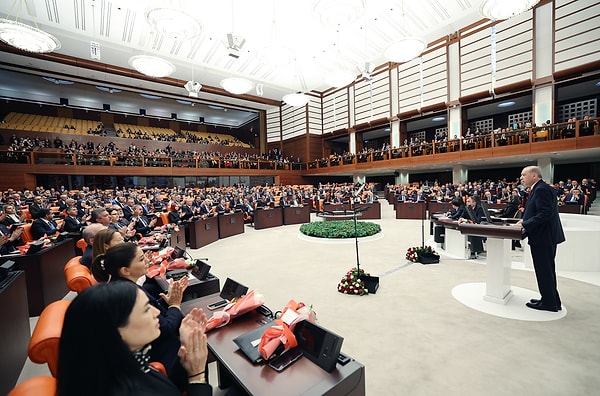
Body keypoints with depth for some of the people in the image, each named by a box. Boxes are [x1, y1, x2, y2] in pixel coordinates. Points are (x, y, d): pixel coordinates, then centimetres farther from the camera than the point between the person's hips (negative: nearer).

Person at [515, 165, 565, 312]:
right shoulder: (540, 188, 13)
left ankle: (549, 303, 12)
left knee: (544, 271, 0)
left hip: (543, 236, -10)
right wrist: (525, 220, 6)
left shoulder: (541, 189, -18)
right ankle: (552, 300, 31)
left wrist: (525, 224, -21)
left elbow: (545, 214, -25)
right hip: (546, 236, 10)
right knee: (547, 270, 19)